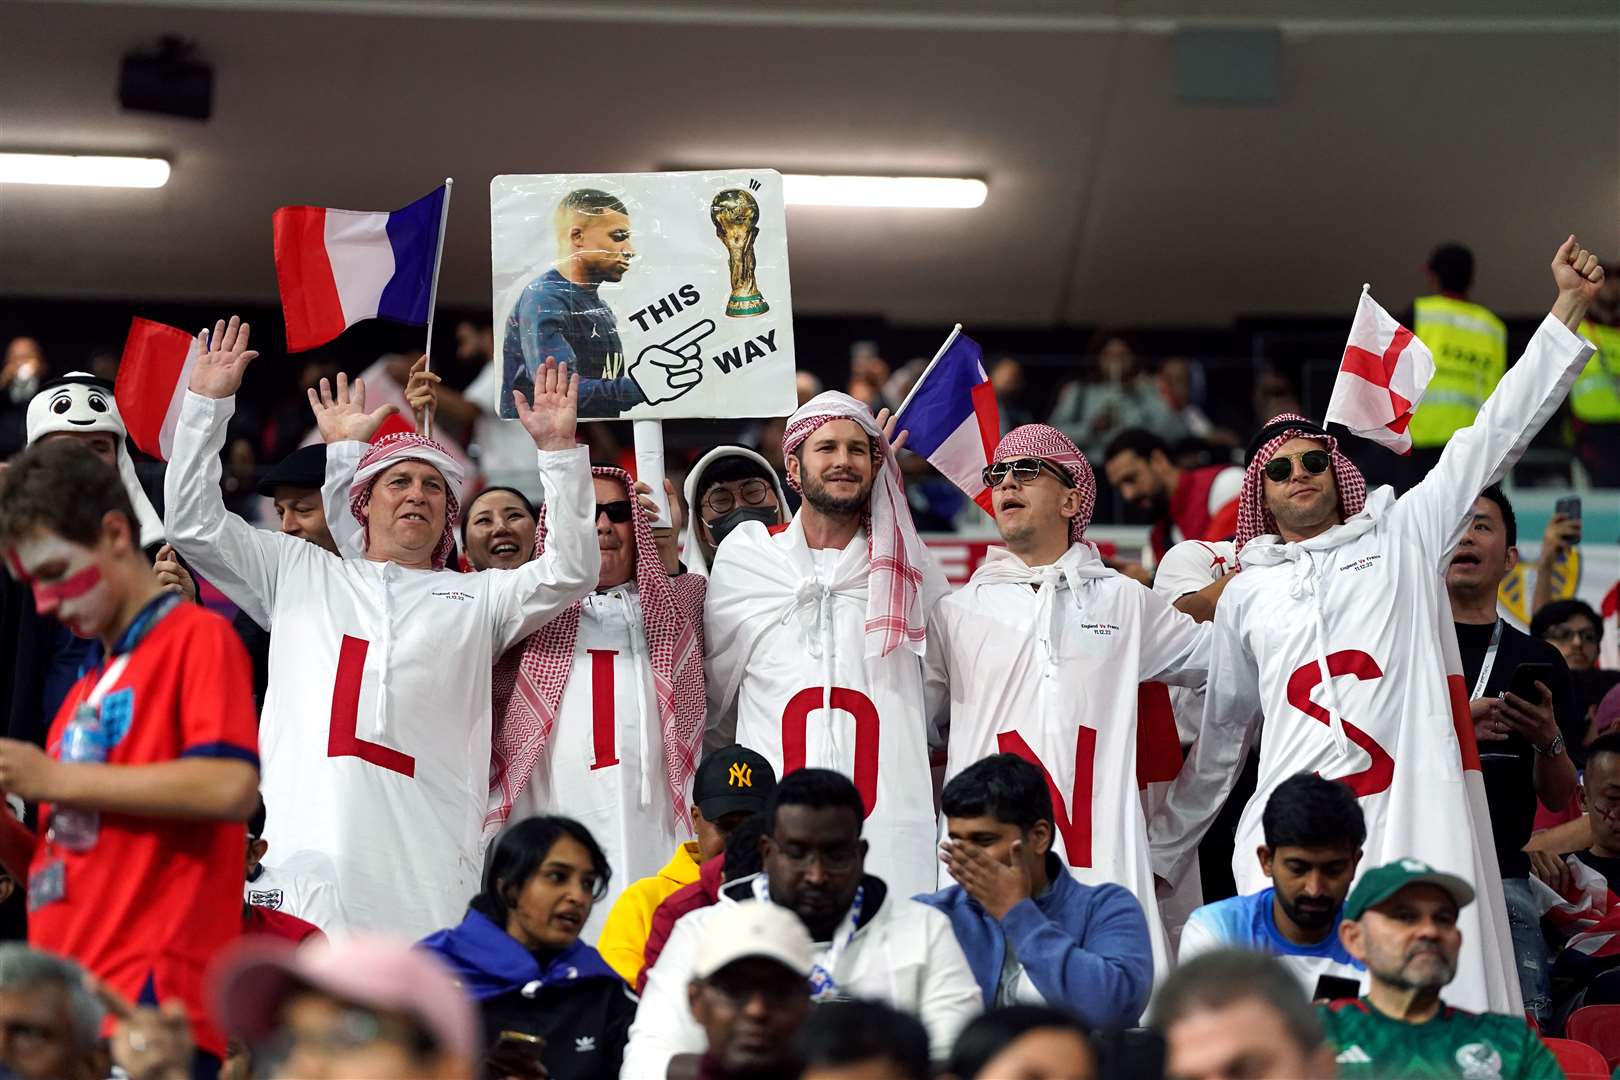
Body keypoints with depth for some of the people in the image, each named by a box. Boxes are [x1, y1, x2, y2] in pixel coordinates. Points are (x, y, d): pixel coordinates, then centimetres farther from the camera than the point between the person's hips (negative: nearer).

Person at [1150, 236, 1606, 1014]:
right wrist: (1162, 855, 26)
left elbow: (1498, 433, 8)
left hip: (1414, 815, -1)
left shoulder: (1403, 535, 13)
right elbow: (1219, 738, 26)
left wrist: (1569, 306, 2)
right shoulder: (1244, 595, 19)